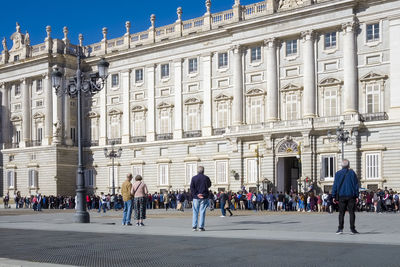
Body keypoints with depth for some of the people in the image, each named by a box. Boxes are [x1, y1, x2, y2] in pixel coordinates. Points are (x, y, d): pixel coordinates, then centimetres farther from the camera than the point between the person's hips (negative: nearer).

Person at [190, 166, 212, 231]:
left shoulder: (194, 178, -1)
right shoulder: (206, 178, -3)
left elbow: (191, 188, -5)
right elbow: (209, 185, 9)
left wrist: (196, 195, -6)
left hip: (196, 197, 1)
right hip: (204, 197, -1)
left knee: (195, 212, 8)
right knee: (202, 212, 2)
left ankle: (194, 226, 4)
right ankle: (201, 227, -1)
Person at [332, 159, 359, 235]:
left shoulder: (338, 174, 3)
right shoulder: (352, 173, 1)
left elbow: (335, 186, 2)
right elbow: (356, 185, 0)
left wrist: (334, 196, 6)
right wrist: (357, 196, 3)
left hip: (341, 196, 1)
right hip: (351, 196, -1)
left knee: (341, 213, 5)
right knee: (351, 212, 3)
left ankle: (340, 228, -1)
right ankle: (352, 229, 0)